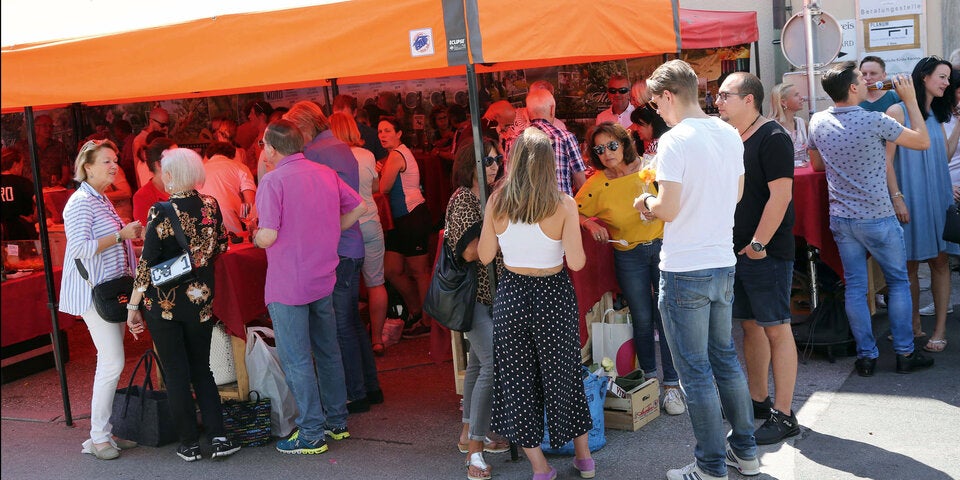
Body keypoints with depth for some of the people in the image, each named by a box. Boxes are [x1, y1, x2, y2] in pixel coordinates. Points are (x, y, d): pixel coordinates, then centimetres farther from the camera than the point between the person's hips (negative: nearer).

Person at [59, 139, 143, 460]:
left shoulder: (102, 200, 17)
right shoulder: (80, 202, -13)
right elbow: (81, 248, -23)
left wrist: (131, 235, 15)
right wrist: (121, 234, -20)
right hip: (93, 293, -10)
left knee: (110, 362, 11)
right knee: (112, 361, -11)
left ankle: (106, 431, 19)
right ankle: (97, 438, -1)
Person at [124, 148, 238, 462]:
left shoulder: (160, 213, -15)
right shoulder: (210, 206, -2)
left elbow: (147, 263, -14)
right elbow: (221, 247, 11)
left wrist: (133, 306, -7)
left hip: (163, 303, -3)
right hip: (201, 300, 4)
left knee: (176, 374, 8)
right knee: (201, 370, 16)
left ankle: (190, 444, 14)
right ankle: (218, 438, 7)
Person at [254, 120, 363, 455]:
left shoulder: (273, 181, -16)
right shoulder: (326, 173, 5)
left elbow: (268, 236, -21)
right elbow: (357, 207, 14)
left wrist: (254, 237, 1)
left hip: (288, 285, -7)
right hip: (323, 278, 7)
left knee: (296, 360, 2)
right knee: (327, 351, 18)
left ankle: (311, 433, 8)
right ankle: (336, 421, 28)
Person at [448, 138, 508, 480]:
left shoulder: (491, 196, 12)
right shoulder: (462, 199, -13)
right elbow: (469, 252, -20)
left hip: (492, 292, 9)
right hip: (475, 293, -9)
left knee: (479, 361, 15)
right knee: (493, 363, -15)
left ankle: (469, 435, 27)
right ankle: (475, 451, -9)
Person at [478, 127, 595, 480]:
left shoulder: (497, 202, -7)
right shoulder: (563, 205, -14)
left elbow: (484, 256, -1)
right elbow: (576, 262, -15)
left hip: (511, 295, 1)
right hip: (553, 295, -1)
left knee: (517, 377, 13)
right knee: (563, 374, 16)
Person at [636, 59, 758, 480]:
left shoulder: (675, 141, -17)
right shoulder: (730, 134, 7)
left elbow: (668, 209, -20)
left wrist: (646, 203, 0)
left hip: (684, 272, -7)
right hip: (723, 264, 8)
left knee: (695, 370, 3)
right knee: (725, 358, 20)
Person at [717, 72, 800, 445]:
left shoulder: (771, 138, -12)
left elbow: (781, 195, -19)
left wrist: (758, 244, -19)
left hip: (766, 253, -8)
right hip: (736, 251, 8)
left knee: (776, 329, -3)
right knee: (750, 325, 15)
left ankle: (783, 416, 3)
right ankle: (758, 400, 27)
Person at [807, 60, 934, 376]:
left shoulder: (818, 122, -2)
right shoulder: (875, 121, -18)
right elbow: (923, 142, -5)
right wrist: (910, 100, 2)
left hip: (840, 219, 4)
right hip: (878, 219, -4)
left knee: (854, 286, 9)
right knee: (898, 282, 11)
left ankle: (866, 356, 14)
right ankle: (904, 353, 17)